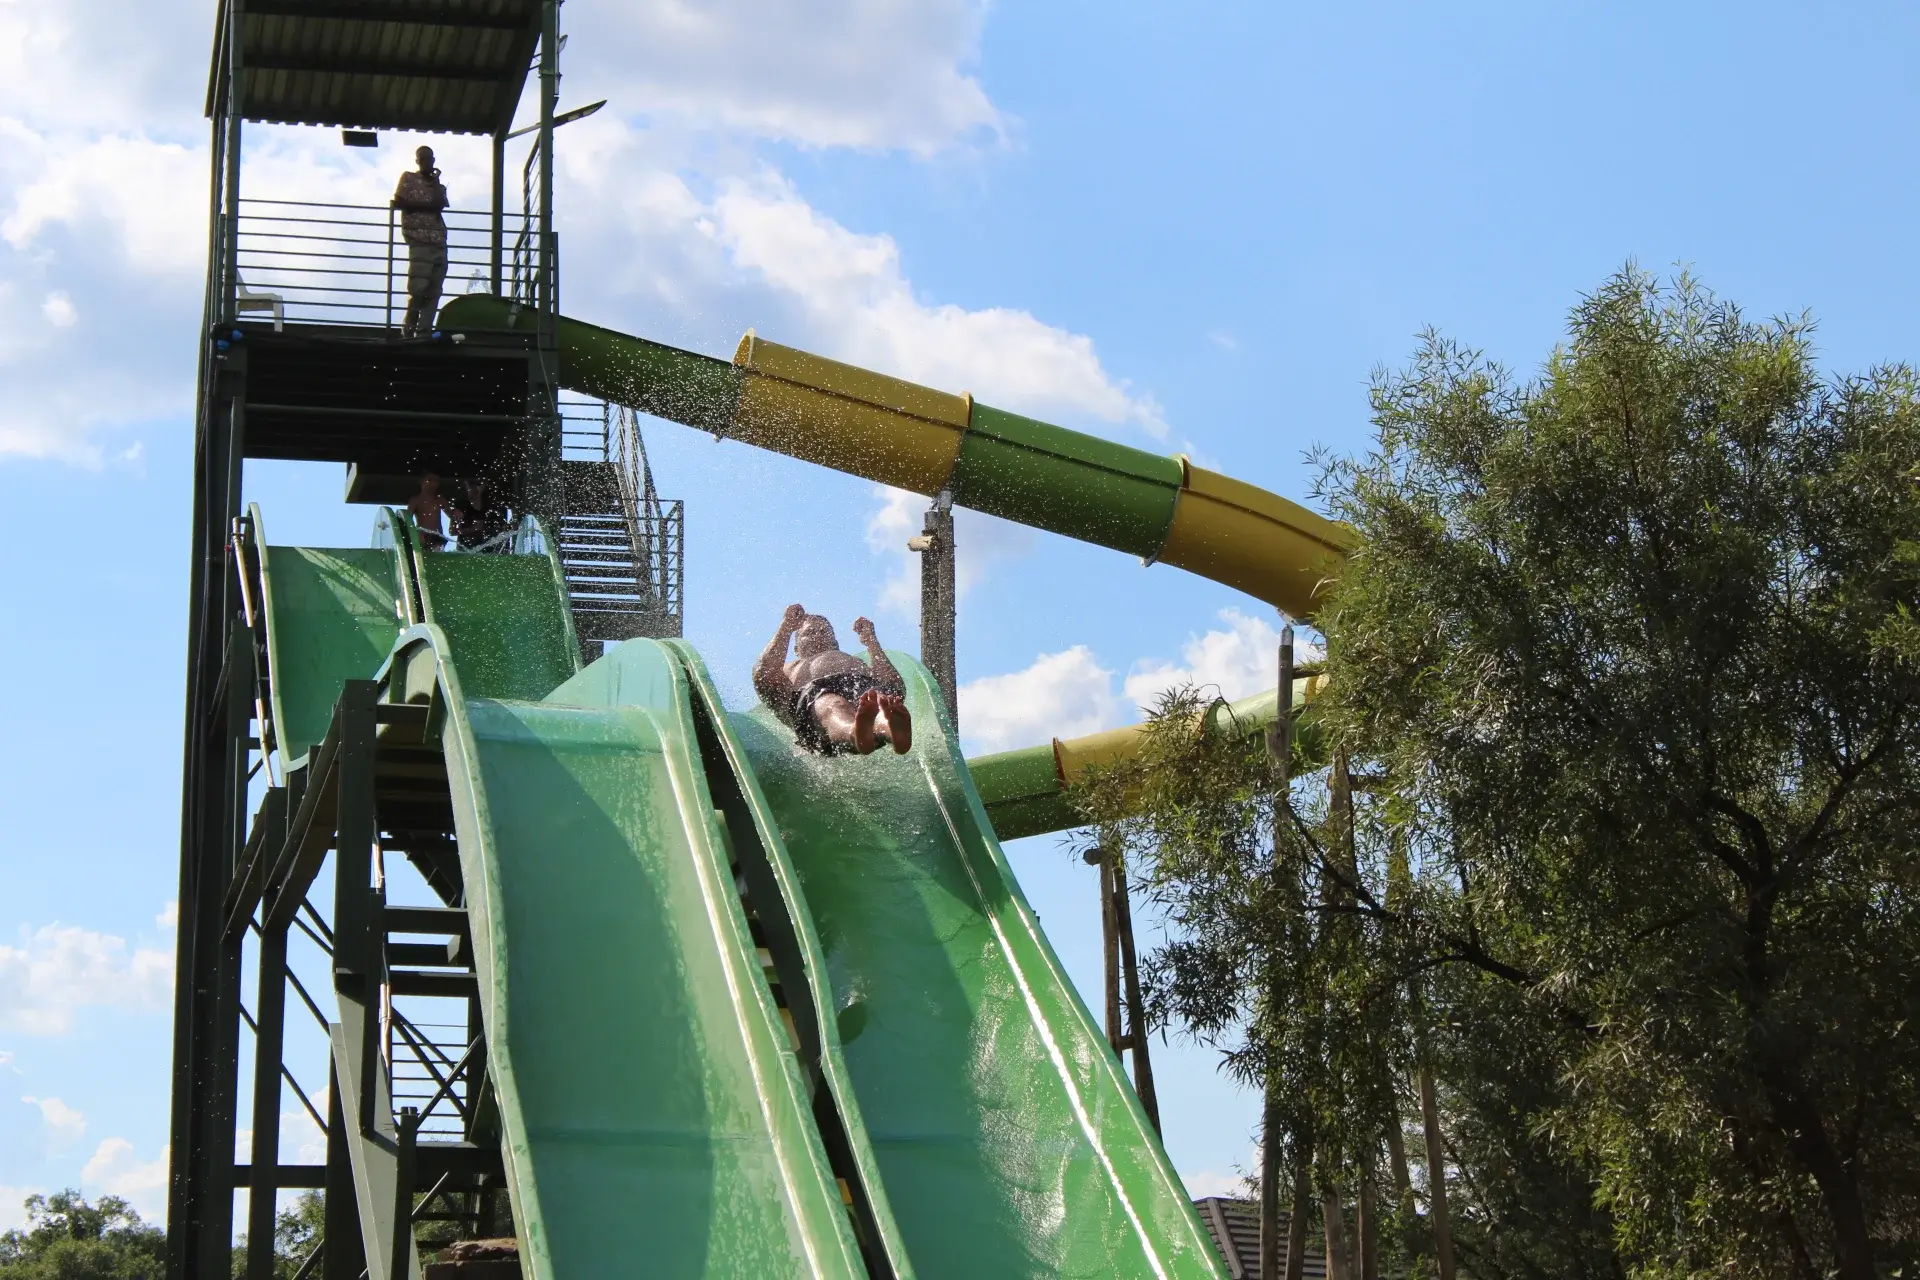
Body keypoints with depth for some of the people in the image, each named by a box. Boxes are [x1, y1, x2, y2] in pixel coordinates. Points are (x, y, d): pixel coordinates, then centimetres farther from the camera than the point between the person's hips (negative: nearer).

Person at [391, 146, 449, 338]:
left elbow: (438, 204, 4)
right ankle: (408, 329, -4)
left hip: (439, 243, 5)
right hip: (419, 241, -5)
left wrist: (435, 182, 7)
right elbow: (398, 202, 0)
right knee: (418, 288, -14)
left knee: (433, 291, -3)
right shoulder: (408, 178, 11)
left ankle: (424, 332, -6)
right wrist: (425, 206, -2)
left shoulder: (438, 186, 23)